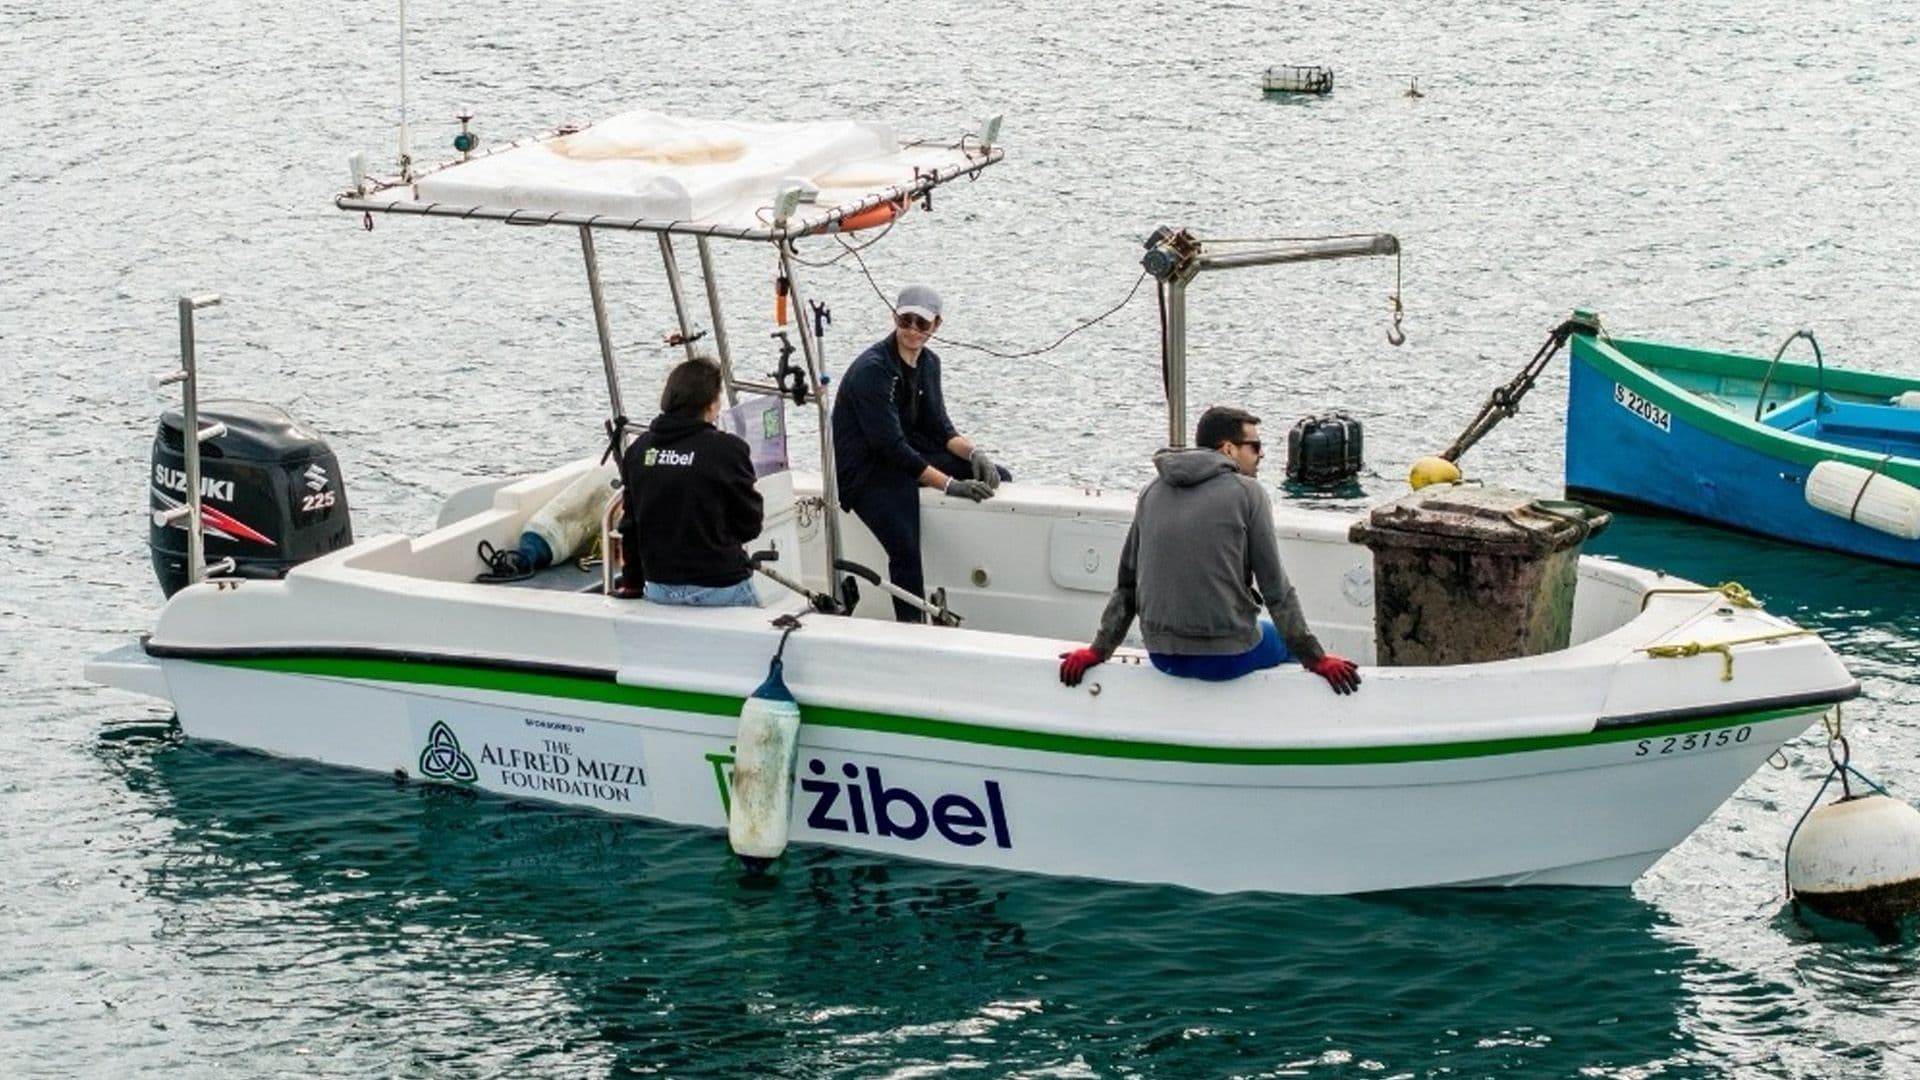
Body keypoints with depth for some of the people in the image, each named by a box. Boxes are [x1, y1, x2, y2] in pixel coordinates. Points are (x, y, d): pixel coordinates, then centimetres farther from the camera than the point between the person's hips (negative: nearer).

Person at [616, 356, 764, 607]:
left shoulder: (638, 449, 2)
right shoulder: (727, 449, -12)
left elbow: (630, 524, 10)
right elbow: (749, 526, -5)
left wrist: (631, 582, 21)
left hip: (659, 587, 5)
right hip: (718, 584, -5)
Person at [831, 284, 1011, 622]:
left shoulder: (928, 362, 7)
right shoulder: (872, 370, -19)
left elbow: (939, 427, 9)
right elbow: (891, 445, -24)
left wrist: (974, 452, -13)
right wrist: (950, 485, -28)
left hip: (907, 455, 9)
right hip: (865, 470, -9)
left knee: (997, 477, -2)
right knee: (906, 550, -32)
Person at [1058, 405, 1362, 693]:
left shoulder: (1152, 492, 9)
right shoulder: (1247, 492, -6)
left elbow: (1127, 581, 12)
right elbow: (1275, 588, -7)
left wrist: (1098, 650, 18)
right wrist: (1316, 659, -2)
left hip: (1162, 657, 6)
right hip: (1227, 659, -5)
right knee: (1290, 638, 25)